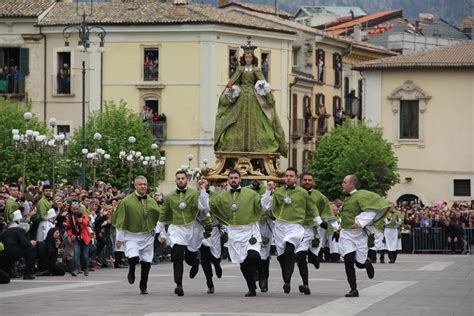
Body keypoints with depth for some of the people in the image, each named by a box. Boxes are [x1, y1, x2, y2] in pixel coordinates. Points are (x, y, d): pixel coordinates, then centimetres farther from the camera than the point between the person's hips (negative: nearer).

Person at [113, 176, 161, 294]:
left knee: (146, 262, 4)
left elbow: (159, 217, 14)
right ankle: (131, 270, 12)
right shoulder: (127, 201, -6)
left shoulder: (151, 201, 7)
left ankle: (143, 287, 20)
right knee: (134, 258, -24)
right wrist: (119, 238, -3)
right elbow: (120, 221, -3)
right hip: (132, 236, -4)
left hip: (147, 236, 4)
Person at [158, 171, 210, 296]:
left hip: (192, 229, -1)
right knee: (177, 256, -18)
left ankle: (195, 263, 50)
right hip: (176, 229, 1)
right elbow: (164, 216, 16)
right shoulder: (170, 197, 6)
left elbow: (203, 207, -21)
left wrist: (203, 190, -24)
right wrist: (161, 232, 18)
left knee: (190, 258, 11)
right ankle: (179, 285, -19)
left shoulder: (194, 194, -3)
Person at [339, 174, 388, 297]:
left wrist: (361, 222, -26)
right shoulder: (348, 198, 11)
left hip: (358, 233, -6)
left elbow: (372, 210, -21)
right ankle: (353, 289, -3)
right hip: (346, 234, 6)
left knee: (360, 263, 1)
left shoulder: (361, 196, -13)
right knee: (348, 261, -9)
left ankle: (367, 263, 40)